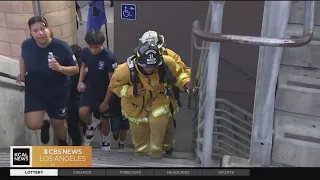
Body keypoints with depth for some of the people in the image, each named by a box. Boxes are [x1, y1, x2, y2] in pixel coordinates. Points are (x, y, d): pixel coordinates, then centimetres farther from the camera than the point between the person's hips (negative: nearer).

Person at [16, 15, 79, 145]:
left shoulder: (61, 47, -24)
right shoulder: (27, 45, -14)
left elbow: (75, 69, -14)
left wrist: (60, 68, -33)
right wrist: (22, 73, -4)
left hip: (58, 93, -1)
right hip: (34, 92, 2)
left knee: (58, 125, 14)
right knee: (32, 124, -17)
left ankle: (63, 144, 52)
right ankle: (44, 125, 24)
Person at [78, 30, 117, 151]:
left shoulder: (109, 58, -26)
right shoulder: (85, 52, -12)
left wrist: (106, 102, -16)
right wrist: (80, 82, -4)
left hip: (105, 92, -3)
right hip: (90, 89, 3)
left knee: (104, 119, 10)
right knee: (83, 112, -21)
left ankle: (105, 141, 41)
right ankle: (91, 127, 14)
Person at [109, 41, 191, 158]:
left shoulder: (166, 63, -30)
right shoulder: (127, 69, -34)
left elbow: (177, 73, -8)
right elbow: (114, 85, -18)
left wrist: (185, 83, -26)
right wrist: (131, 92, -31)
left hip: (158, 98, 0)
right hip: (137, 103, 0)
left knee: (159, 121, -22)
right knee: (139, 130, 16)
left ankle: (155, 152, 5)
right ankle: (142, 151, 50)